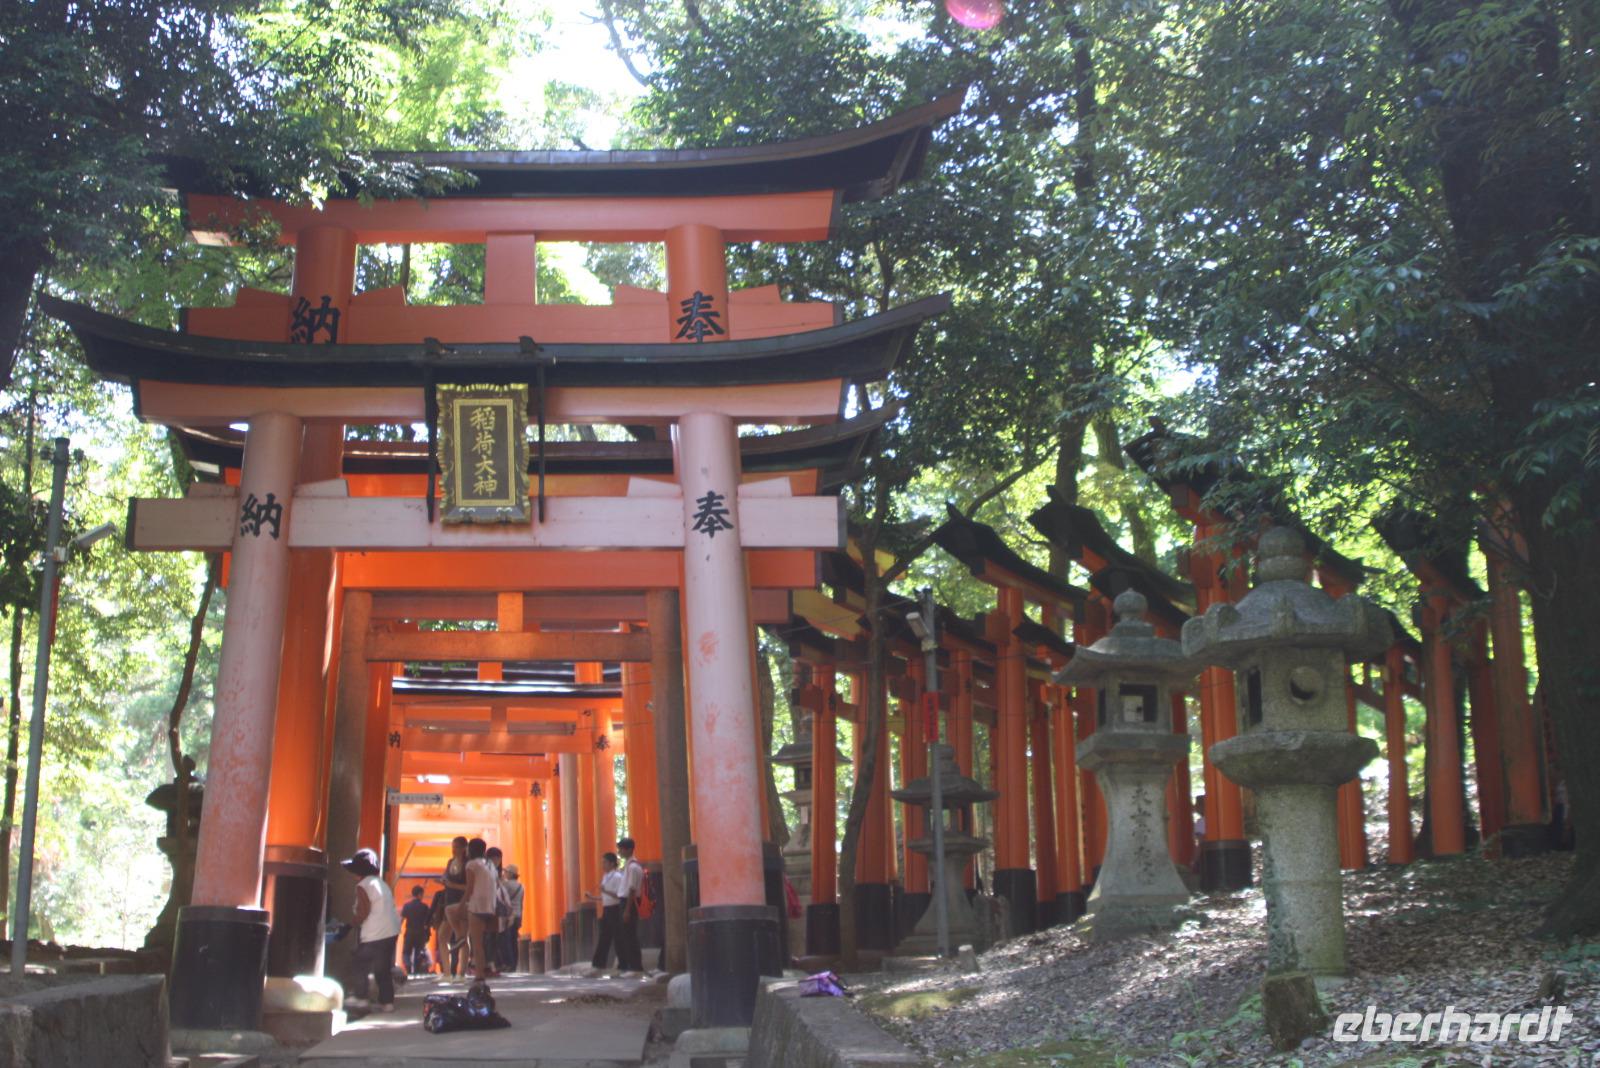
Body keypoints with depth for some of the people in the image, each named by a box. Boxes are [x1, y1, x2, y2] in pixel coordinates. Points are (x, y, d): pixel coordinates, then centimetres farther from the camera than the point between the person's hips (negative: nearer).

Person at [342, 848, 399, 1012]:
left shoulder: (363, 886, -10)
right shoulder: (382, 883, 17)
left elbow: (364, 911, -18)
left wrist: (354, 921, -1)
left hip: (375, 934, -8)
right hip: (392, 931, 8)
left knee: (361, 964, 8)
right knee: (384, 968, 12)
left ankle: (360, 998, 12)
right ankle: (387, 1001, 12)